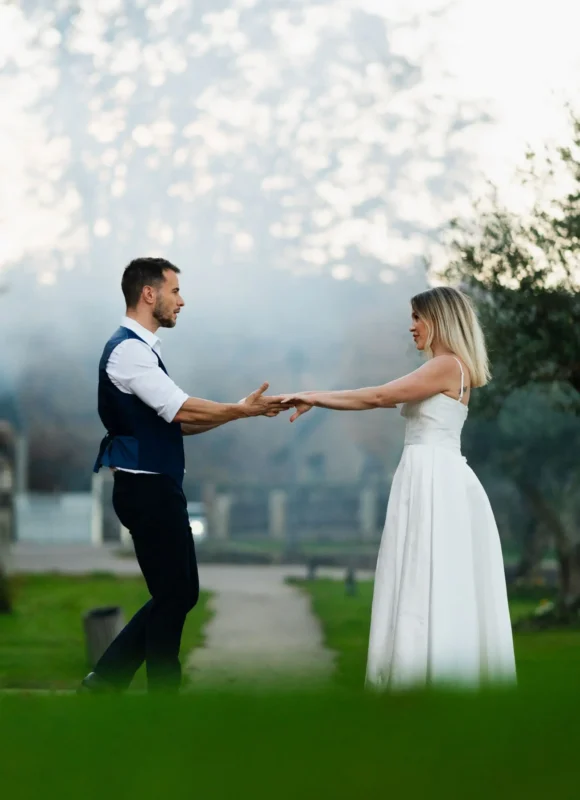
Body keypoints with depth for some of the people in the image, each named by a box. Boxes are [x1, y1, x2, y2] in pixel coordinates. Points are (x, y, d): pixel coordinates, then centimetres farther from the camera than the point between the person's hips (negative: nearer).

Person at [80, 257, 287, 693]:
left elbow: (174, 420, 15)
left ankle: (104, 681, 15)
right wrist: (241, 410, -17)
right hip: (148, 489, -10)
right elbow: (181, 411, -22)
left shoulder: (140, 348, 16)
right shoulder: (128, 349, -14)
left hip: (156, 488, 10)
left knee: (178, 593, 13)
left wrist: (237, 411, 5)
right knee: (174, 595, -2)